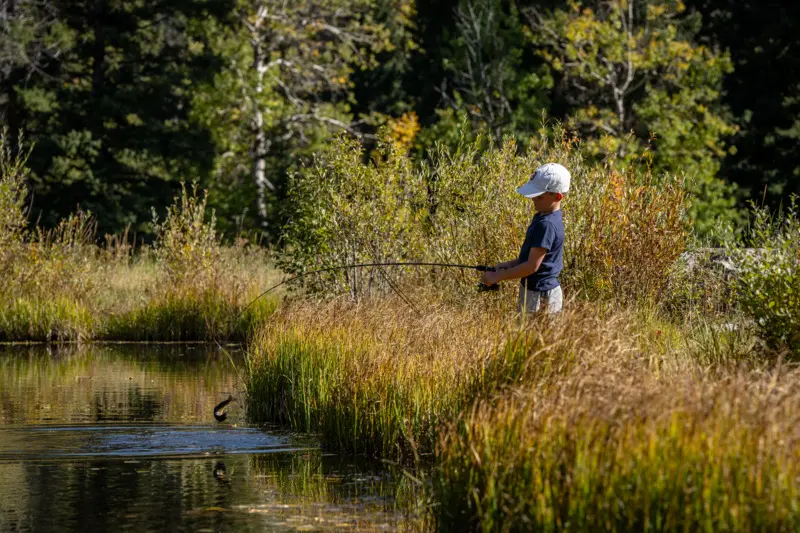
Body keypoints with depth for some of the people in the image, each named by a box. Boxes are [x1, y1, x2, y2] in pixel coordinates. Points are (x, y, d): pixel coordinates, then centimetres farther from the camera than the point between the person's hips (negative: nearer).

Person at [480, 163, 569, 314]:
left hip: (540, 295, -10)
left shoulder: (547, 225, -23)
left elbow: (532, 265, -23)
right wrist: (509, 264, 6)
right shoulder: (541, 217, 8)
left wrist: (498, 276, -16)